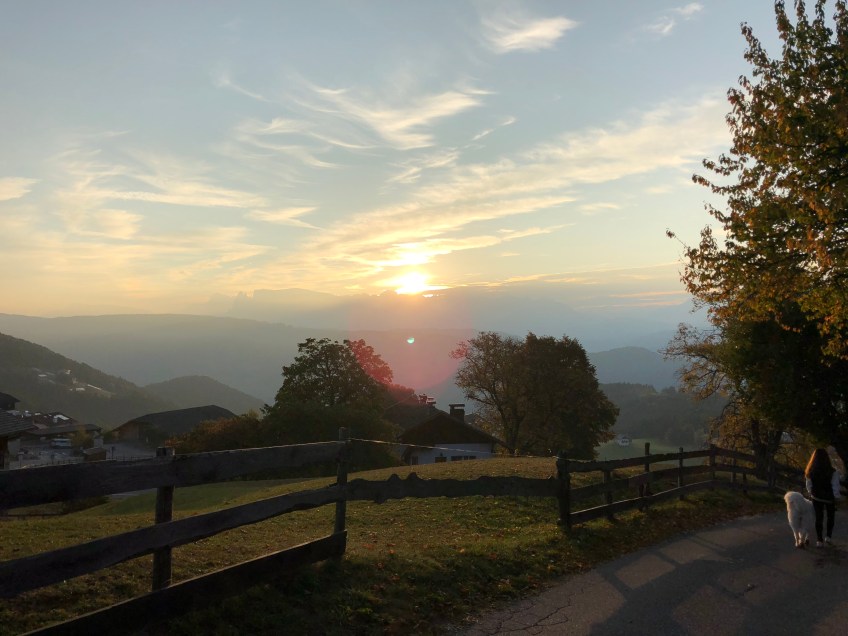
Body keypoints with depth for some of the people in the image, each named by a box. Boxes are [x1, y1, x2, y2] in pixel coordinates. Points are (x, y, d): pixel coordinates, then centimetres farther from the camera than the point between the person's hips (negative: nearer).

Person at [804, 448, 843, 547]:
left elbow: (809, 487, -2)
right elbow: (835, 487, -16)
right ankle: (828, 536, 31)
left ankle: (819, 540, 13)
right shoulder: (833, 472, -23)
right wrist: (837, 496, 0)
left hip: (816, 498, 1)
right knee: (830, 517, 23)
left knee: (819, 518, 12)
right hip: (830, 498, -1)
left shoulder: (810, 472, -15)